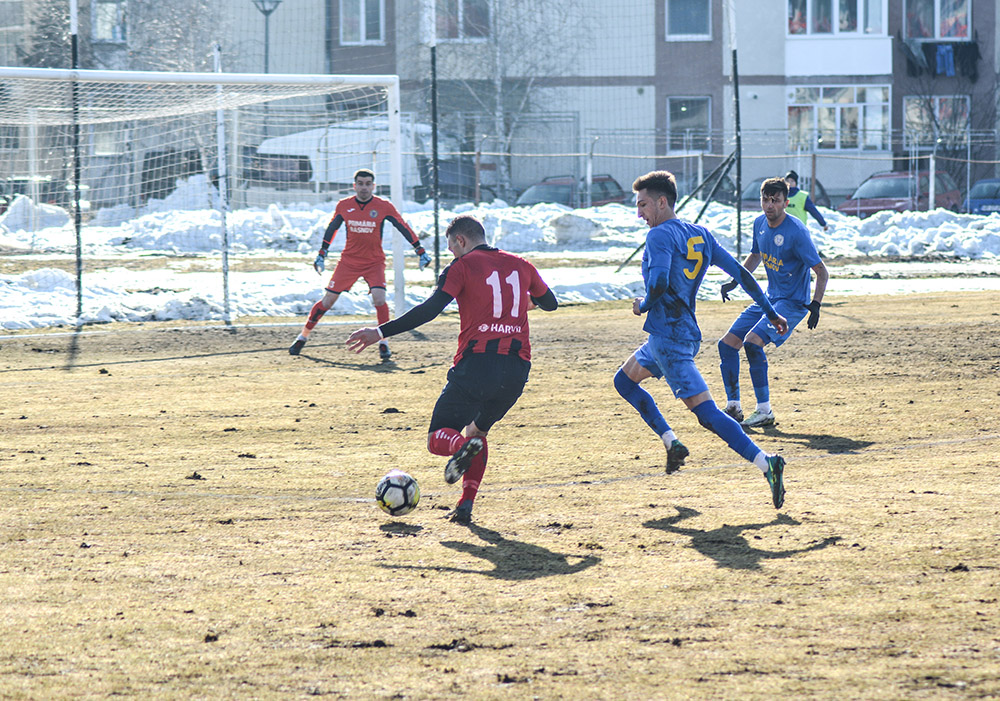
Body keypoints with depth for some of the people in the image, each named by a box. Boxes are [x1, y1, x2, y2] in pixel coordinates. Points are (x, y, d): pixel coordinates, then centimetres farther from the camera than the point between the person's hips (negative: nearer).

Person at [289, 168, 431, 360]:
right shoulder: (344, 206, -2)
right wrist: (321, 255, 13)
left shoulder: (384, 207, -7)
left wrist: (421, 252, -3)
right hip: (348, 261, 1)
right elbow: (331, 229, 12)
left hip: (374, 262, -1)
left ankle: (383, 343, -7)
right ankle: (302, 338, 14)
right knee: (327, 300, 0)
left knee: (379, 298, -21)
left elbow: (404, 229, -1)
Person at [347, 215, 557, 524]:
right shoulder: (520, 265, 16)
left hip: (476, 363, -5)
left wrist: (381, 332, -9)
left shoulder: (463, 266, 1)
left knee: (438, 438, 5)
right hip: (517, 370, 5)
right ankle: (466, 504, 9)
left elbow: (430, 309, -11)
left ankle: (463, 447, -32)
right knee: (477, 430, 26)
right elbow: (550, 302, 29)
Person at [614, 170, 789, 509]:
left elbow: (659, 282, -25)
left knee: (707, 413, -15)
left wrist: (644, 305, -4)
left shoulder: (660, 235, -11)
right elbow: (740, 273, 13)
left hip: (668, 337, -9)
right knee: (624, 381, 26)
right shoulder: (701, 235, 13)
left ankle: (765, 462, -27)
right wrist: (771, 312, 18)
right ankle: (672, 442, 19)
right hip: (685, 332, 9)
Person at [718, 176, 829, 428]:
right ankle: (733, 407, 15)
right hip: (768, 298, 8)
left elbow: (822, 272, -18)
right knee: (727, 344, 4)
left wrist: (815, 305, -29)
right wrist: (734, 281, 12)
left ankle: (765, 411, -18)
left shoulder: (796, 232, -21)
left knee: (752, 342, -26)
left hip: (793, 302, -8)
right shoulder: (760, 224, 2)